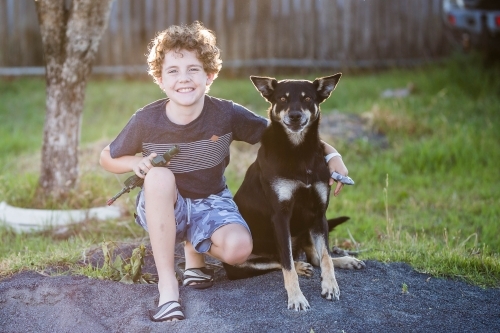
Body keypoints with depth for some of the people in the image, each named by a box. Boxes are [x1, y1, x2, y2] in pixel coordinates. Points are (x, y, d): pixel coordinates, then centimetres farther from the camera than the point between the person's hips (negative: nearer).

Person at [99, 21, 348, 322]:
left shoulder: (227, 115, -17)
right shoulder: (146, 121, -17)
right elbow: (108, 158, -1)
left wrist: (332, 154, -19)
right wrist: (136, 163, -23)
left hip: (211, 202, 1)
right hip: (163, 207, -1)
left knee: (238, 248, -30)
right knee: (159, 176, -35)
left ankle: (195, 249, 10)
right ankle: (167, 283, -25)